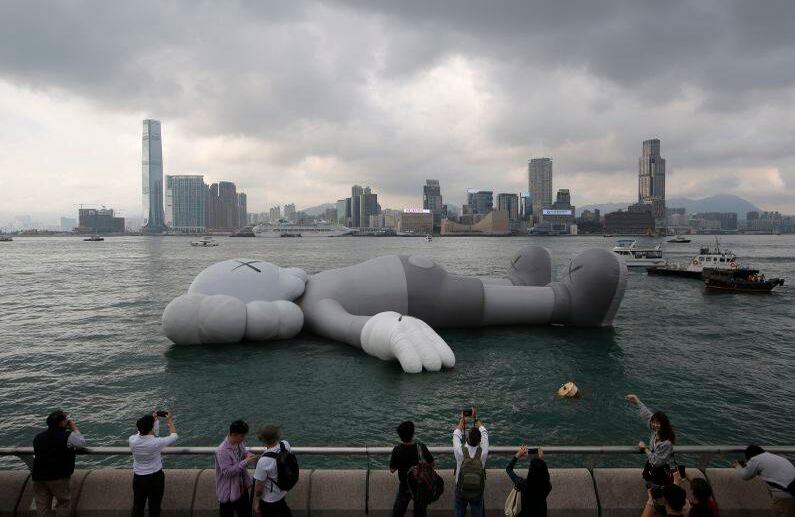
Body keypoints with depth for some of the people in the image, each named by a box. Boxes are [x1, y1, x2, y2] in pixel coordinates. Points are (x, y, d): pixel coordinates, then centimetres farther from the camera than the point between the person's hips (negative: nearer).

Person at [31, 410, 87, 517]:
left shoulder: (38, 437, 13)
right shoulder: (67, 435, -9)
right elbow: (82, 442, 0)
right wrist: (74, 428, 9)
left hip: (38, 476, 6)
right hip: (58, 477, -6)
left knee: (42, 506, 9)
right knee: (63, 504, 7)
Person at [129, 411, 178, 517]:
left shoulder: (132, 440, -18)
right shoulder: (156, 442, -27)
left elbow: (141, 431, 7)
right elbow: (174, 436, -7)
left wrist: (153, 418, 15)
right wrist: (170, 421, 7)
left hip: (138, 478, 3)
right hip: (156, 477, -3)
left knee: (138, 505, 22)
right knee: (154, 507, 15)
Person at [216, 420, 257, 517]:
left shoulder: (239, 443, -8)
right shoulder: (222, 451, -31)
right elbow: (227, 472, -31)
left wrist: (247, 454, -11)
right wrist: (245, 462, -32)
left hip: (242, 487, 8)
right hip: (228, 491, -7)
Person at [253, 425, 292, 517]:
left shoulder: (264, 461, -37)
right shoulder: (285, 445, -20)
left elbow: (259, 485, -22)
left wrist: (256, 503, -8)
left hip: (269, 500, -5)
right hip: (282, 492, 5)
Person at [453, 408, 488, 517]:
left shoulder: (460, 451, -25)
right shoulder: (483, 452, -23)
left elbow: (456, 435, -5)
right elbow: (484, 433, -6)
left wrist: (462, 419, 8)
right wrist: (476, 418, 6)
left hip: (460, 490, 0)